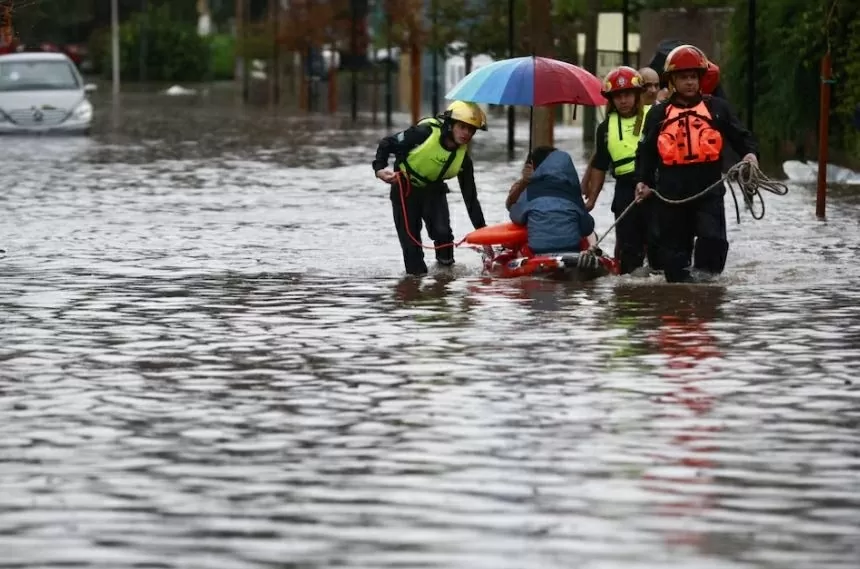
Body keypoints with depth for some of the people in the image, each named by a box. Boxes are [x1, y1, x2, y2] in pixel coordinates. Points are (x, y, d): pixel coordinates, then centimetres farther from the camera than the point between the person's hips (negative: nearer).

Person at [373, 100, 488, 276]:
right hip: (405, 189, -2)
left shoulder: (463, 158, -14)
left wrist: (482, 231, -10)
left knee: (442, 232, -18)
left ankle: (446, 268, 8)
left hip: (433, 190, 2)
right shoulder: (425, 132, -26)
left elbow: (470, 197, -7)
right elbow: (386, 144, -16)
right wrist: (379, 168, -32)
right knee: (410, 239, -5)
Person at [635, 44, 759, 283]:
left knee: (712, 237, -15)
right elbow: (646, 151, 14)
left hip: (708, 187, -1)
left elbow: (740, 136, 7)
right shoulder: (658, 114, 12)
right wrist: (643, 180, 2)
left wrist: (750, 153, -13)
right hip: (671, 190, 2)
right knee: (673, 245, 6)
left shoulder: (717, 108, 9)